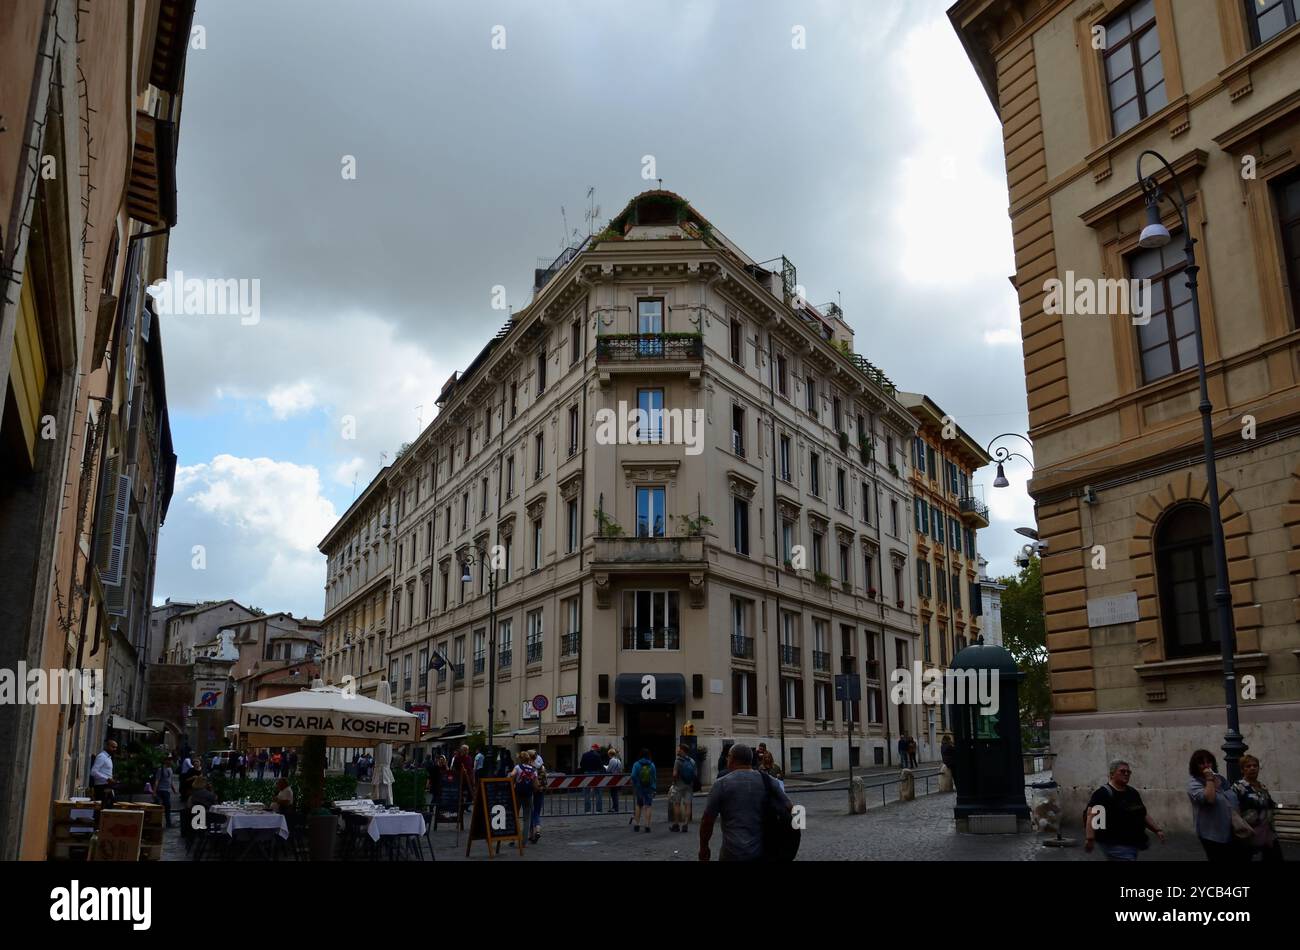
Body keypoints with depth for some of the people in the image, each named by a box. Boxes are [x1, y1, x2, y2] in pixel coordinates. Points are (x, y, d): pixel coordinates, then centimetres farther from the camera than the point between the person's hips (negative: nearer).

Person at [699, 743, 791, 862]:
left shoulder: (721, 784, -6)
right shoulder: (767, 781, 4)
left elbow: (707, 820, -4)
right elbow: (790, 809, 5)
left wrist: (703, 848, 9)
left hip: (734, 853, -4)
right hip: (764, 852, 4)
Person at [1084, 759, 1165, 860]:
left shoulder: (1133, 792, 13)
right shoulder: (1103, 793, -12)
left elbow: (1143, 814, 23)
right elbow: (1092, 816, -20)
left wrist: (1157, 830, 13)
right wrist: (1089, 838, -29)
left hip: (1133, 843, 8)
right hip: (1115, 845, -8)